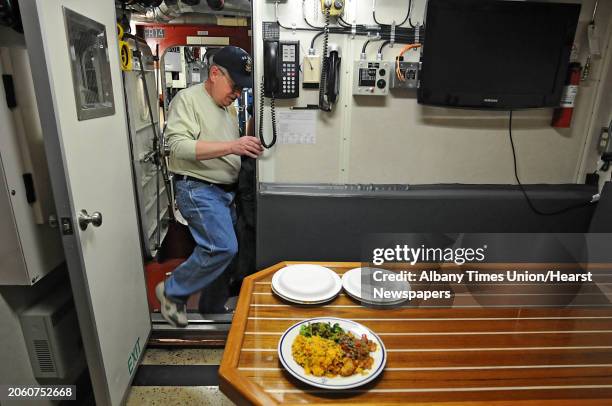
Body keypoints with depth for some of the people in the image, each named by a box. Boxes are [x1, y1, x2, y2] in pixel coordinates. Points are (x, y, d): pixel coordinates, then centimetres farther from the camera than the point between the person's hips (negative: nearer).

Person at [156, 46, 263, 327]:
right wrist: (231, 146, -28)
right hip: (198, 188, -8)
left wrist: (246, 149, 6)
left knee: (221, 249, 11)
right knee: (223, 248, -19)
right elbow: (179, 145, -21)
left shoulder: (229, 109, 17)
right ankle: (172, 291, 3)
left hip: (226, 191, 8)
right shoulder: (188, 99, -7)